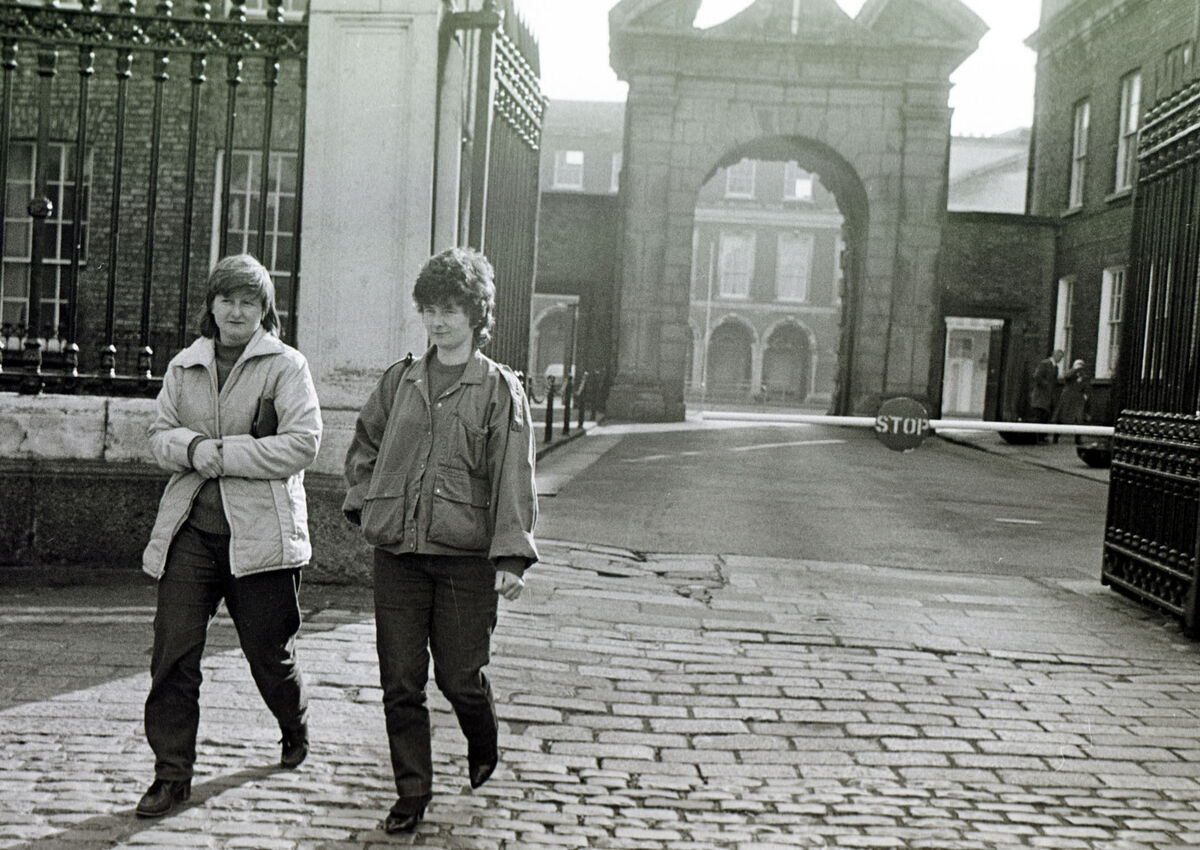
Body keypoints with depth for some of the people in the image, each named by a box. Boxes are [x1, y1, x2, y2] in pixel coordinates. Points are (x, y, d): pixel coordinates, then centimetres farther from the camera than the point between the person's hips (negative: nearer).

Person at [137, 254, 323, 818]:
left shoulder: (285, 366, -3)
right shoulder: (184, 366, 12)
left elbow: (303, 444, -12)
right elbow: (159, 436, 11)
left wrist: (224, 453, -15)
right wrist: (193, 447, -12)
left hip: (260, 532, -3)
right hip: (190, 528, 4)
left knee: (269, 652, 9)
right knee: (172, 650, -4)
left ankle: (295, 730, 40)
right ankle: (172, 774, 7)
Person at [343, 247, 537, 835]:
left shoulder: (500, 389, 0)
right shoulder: (400, 379, 11)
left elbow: (513, 477, -6)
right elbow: (363, 446, 24)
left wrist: (511, 556, -14)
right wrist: (365, 504, 9)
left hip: (466, 557, -3)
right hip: (396, 551, 3)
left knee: (459, 676, 2)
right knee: (400, 681, 4)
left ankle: (483, 743, 35)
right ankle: (411, 793, 18)